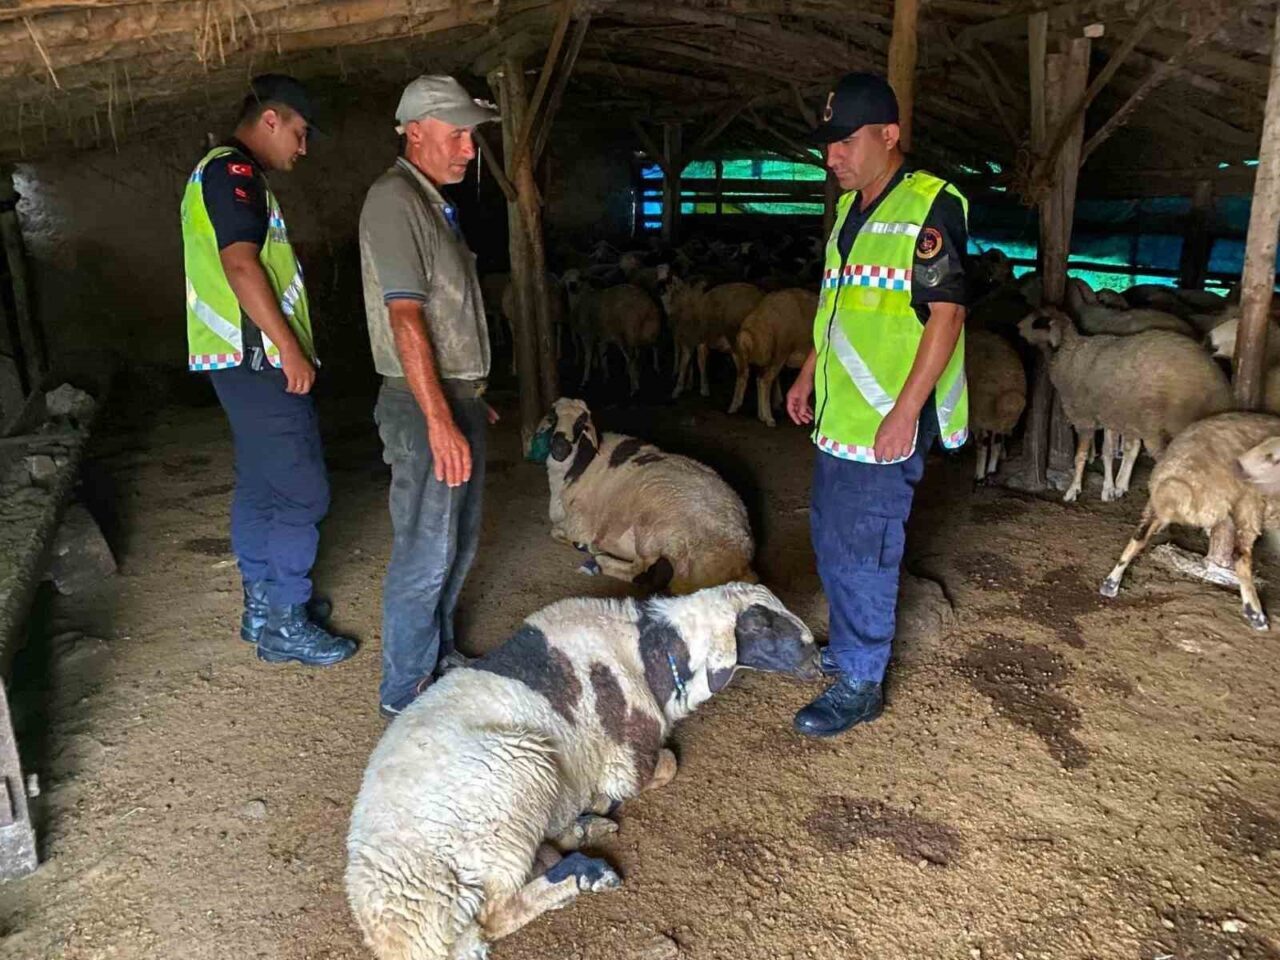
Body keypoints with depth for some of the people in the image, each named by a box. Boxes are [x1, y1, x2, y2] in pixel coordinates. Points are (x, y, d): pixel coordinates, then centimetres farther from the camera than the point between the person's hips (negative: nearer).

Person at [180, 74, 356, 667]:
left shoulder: (218, 172, 21)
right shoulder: (234, 171, -12)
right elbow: (240, 263, -23)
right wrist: (291, 349, -22)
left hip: (242, 361, 11)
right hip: (259, 360, -11)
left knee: (259, 486, 16)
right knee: (301, 494, -6)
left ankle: (263, 605, 26)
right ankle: (284, 626, 3)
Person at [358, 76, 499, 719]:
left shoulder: (433, 202, 17)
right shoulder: (394, 200, -14)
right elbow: (405, 316, -23)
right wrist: (438, 421, -28)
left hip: (456, 397, 10)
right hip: (424, 404, -10)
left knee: (457, 544, 18)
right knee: (425, 555, -4)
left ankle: (440, 660, 34)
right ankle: (403, 694, 9)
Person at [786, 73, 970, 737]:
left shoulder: (930, 208, -13)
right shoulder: (849, 209, 13)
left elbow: (947, 314, -18)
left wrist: (905, 411, -22)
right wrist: (807, 376, 21)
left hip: (888, 423, -9)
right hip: (838, 415, 9)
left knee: (861, 551, -2)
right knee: (831, 537, 19)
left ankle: (859, 683, 13)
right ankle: (850, 644, 38)